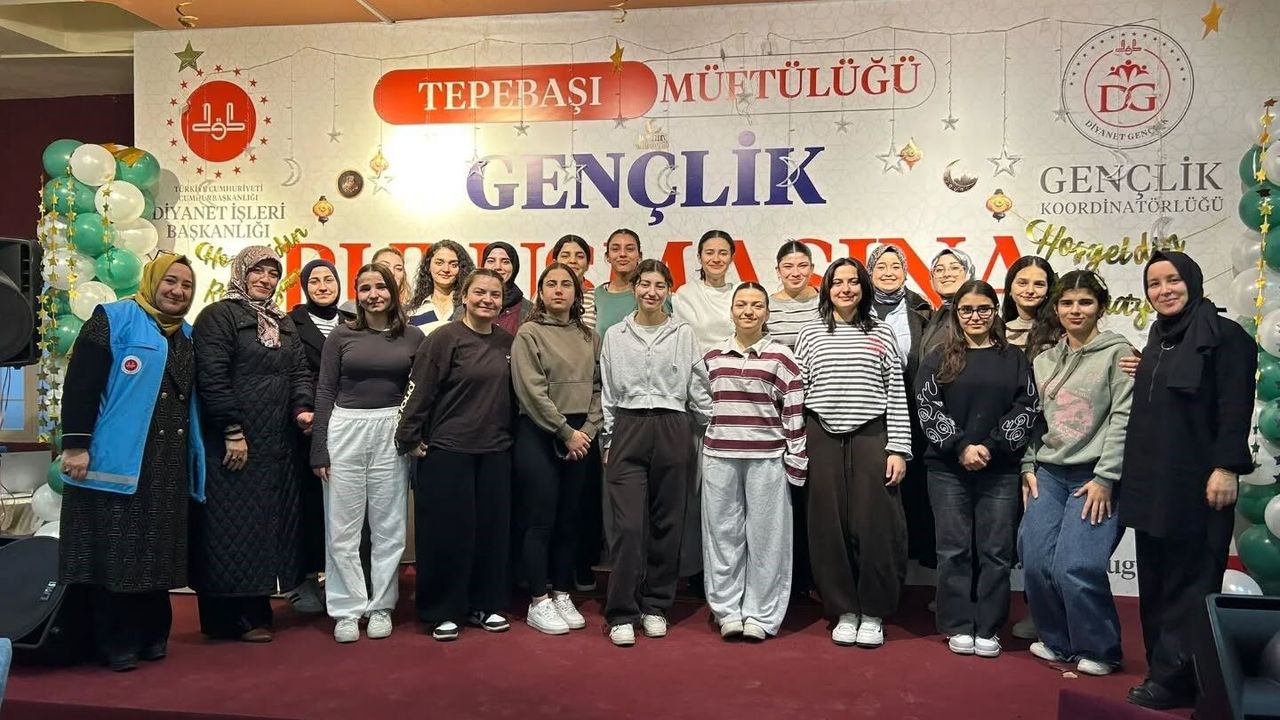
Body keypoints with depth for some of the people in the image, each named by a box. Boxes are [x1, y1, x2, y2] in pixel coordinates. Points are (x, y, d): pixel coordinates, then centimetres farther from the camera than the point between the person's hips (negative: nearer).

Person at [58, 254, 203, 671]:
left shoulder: (187, 336, 16)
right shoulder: (113, 319, -4)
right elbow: (80, 384, -11)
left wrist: (194, 456, 15)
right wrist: (76, 444, -17)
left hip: (168, 462, 7)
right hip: (117, 458, -6)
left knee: (156, 551, 12)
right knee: (114, 550, 0)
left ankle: (152, 634, 22)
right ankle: (115, 643, 10)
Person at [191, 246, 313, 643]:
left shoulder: (284, 323, 18)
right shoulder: (218, 316, -5)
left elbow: (299, 372, 14)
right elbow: (212, 378, -14)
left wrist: (302, 408, -5)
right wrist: (233, 431, -18)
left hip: (276, 445, 7)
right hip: (231, 444, -7)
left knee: (268, 524, 10)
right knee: (231, 528, -2)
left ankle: (255, 609, 20)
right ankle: (227, 618, 7)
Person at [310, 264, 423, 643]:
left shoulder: (413, 336, 5)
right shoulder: (342, 335, 4)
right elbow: (324, 392, 3)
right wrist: (319, 448, -1)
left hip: (392, 433, 1)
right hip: (345, 430, 0)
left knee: (389, 526, 7)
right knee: (343, 527, 3)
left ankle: (381, 606, 20)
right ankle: (347, 610, 14)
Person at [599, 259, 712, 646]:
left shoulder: (684, 334, 6)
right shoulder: (615, 335, 8)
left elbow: (697, 390, 7)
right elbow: (607, 393, 11)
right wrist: (607, 441, 8)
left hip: (672, 431, 1)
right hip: (628, 430, 0)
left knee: (667, 523, 5)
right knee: (628, 524, -6)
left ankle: (656, 607, 19)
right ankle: (622, 614, 2)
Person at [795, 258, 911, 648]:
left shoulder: (882, 332, 7)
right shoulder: (810, 334, 8)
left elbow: (897, 393, 4)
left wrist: (898, 448, -3)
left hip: (871, 435, -1)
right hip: (823, 437, 1)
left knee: (876, 525, -2)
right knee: (830, 526, 3)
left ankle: (872, 614, 12)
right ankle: (844, 611, 16)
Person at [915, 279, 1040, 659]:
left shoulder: (1014, 359, 9)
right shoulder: (939, 358, 5)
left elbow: (1027, 409, 1)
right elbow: (927, 407, -4)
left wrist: (992, 447, -11)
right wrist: (960, 447, -14)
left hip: (1000, 470, 1)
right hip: (948, 468, -1)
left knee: (996, 550, 3)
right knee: (954, 549, 3)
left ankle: (988, 628, 14)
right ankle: (958, 626, 13)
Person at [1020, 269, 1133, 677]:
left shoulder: (1117, 353, -2)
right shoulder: (1043, 361, 15)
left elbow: (1124, 418, -8)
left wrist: (1105, 478, -12)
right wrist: (1029, 466, 8)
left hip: (1096, 476, -5)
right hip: (1049, 474, 5)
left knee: (1076, 567, -14)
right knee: (1036, 562, -2)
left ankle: (1099, 650, 9)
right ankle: (1058, 641, 20)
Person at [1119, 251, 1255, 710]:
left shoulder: (1224, 336, -6)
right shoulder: (1158, 341, 16)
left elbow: (1235, 409, -13)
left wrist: (1226, 467, -18)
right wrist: (1133, 475, 16)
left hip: (1196, 483, -8)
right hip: (1151, 483, 8)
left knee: (1190, 580, -2)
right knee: (1156, 581, 10)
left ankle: (1176, 678, 4)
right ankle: (1163, 668, 18)